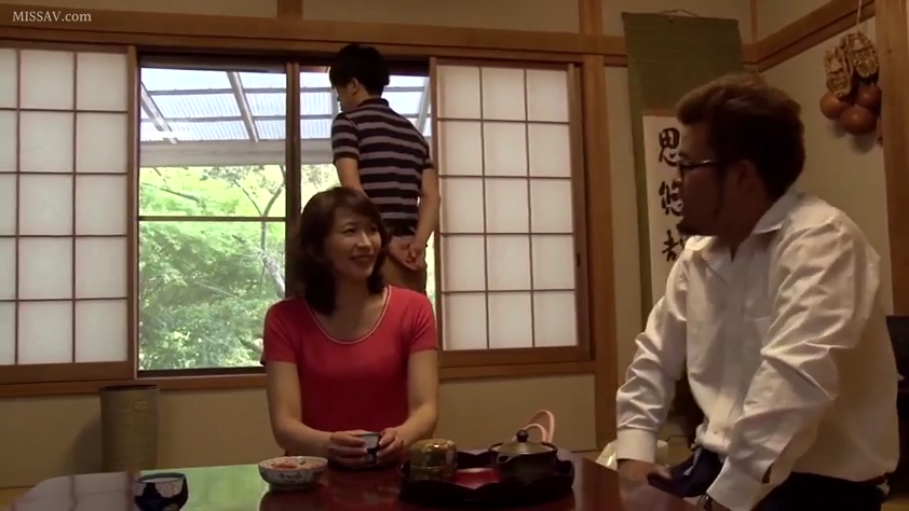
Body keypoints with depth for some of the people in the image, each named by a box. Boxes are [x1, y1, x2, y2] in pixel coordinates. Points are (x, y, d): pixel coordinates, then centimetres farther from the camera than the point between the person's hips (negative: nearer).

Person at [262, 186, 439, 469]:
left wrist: (401, 436, -27)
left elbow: (426, 407, -5)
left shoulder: (413, 309, 2)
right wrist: (327, 444, -28)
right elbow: (284, 424, -8)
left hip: (391, 469, 1)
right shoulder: (284, 318, 0)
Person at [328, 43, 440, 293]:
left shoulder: (348, 122, 0)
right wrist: (418, 244, -2)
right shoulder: (412, 131, 19)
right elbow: (431, 196, 8)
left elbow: (353, 191, -13)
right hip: (409, 257, 6)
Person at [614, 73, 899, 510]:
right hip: (721, 465, 7)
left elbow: (794, 381, -29)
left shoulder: (820, 240, -18)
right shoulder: (699, 255, 6)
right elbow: (656, 357, 12)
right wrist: (634, 452, 0)